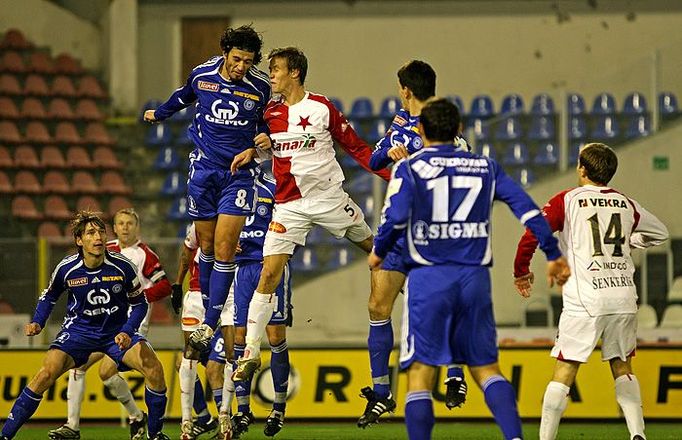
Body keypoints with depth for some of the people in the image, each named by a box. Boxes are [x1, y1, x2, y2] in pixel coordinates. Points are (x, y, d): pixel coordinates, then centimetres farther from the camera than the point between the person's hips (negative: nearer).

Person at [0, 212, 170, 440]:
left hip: (117, 331, 1)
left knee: (153, 367, -22)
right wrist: (37, 323, -7)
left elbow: (139, 303, -2)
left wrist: (127, 332, -16)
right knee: (46, 374, -22)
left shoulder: (123, 266, -16)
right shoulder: (67, 269, -13)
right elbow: (49, 296, 8)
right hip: (78, 330, -1)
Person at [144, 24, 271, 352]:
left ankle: (210, 324, -10)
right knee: (206, 245, 5)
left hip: (239, 172, -2)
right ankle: (207, 310, 17)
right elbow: (184, 96, 22)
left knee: (224, 248, -10)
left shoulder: (261, 87, -7)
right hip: (204, 168, 2)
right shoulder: (202, 75, -2)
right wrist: (159, 113, 39)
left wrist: (253, 150, -8)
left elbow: (269, 126, 9)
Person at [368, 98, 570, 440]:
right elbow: (526, 209, 3)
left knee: (420, 374, 0)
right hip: (475, 277, 3)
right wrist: (553, 254, 9)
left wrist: (378, 252, 3)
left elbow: (395, 218, -15)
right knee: (486, 368, 10)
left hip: (428, 279, -3)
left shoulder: (409, 168, -1)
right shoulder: (485, 167, 10)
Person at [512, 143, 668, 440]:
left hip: (585, 300, -4)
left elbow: (531, 237, -5)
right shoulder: (626, 205, 13)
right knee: (622, 365, 16)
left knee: (565, 369, -1)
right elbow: (659, 233, 29)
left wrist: (521, 272, 11)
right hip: (624, 296, 4)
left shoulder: (567, 201, 1)